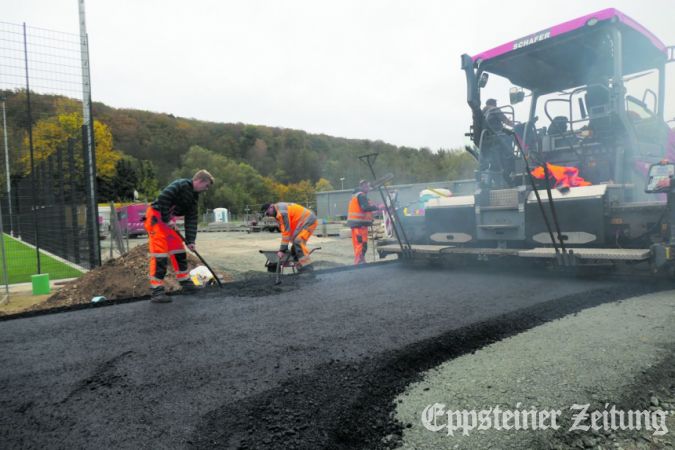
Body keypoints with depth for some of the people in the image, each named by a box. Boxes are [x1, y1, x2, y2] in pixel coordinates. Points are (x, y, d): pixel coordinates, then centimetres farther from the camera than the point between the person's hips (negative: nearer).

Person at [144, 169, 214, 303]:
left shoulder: (193, 197, 12)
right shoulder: (181, 184, -15)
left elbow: (191, 220, 10)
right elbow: (163, 197, -28)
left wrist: (190, 241, 3)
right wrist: (167, 219, -21)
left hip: (166, 220, 9)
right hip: (156, 216, -9)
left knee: (179, 250, 12)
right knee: (160, 253, -13)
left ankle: (185, 282, 23)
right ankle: (156, 290, -11)